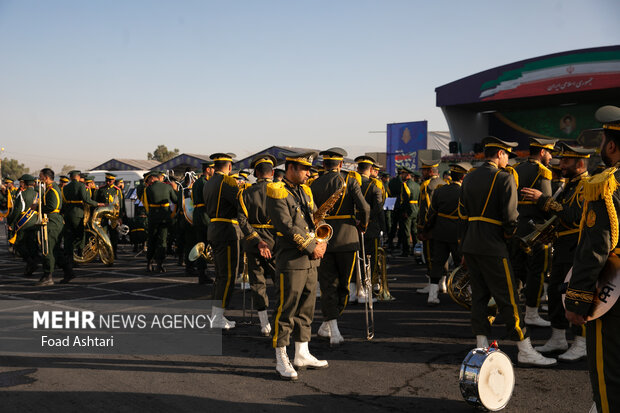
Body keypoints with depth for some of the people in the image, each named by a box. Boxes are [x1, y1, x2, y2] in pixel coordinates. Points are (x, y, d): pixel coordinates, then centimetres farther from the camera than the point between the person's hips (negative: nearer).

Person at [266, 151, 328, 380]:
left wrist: (322, 242, -2)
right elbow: (287, 226, -18)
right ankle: (281, 360, 7)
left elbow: (316, 219, 16)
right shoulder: (277, 192, -11)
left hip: (310, 261, 8)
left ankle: (302, 354, 25)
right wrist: (312, 247, -14)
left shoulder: (305, 191, 14)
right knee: (286, 310, -1)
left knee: (306, 309, 14)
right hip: (291, 261, -8)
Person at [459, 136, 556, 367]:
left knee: (479, 294, 12)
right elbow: (510, 216, -16)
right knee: (508, 298, -2)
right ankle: (525, 351, 4)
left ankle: (482, 346, 16)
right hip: (492, 246, -7)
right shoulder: (504, 178, -11)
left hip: (470, 245, 8)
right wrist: (509, 233, 3)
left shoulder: (469, 178, 12)